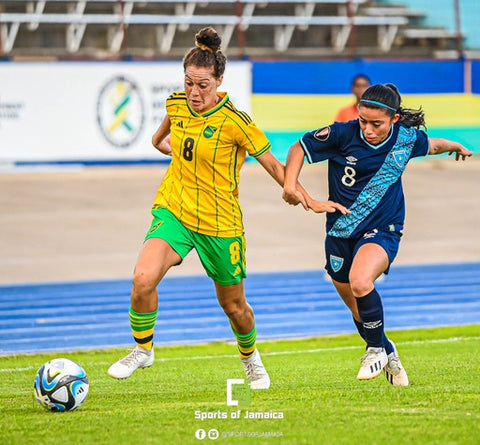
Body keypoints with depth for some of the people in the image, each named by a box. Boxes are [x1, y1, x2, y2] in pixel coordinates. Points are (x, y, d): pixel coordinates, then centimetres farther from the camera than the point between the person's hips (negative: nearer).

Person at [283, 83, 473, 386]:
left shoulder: (407, 138, -6)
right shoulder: (343, 134, -12)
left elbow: (431, 145, 18)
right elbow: (300, 148, 0)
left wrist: (456, 147, 37)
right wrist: (290, 183, -14)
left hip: (383, 231, -2)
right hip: (341, 233, 2)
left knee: (360, 281, -32)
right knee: (359, 311, 12)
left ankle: (376, 348, -9)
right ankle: (387, 354, 41)